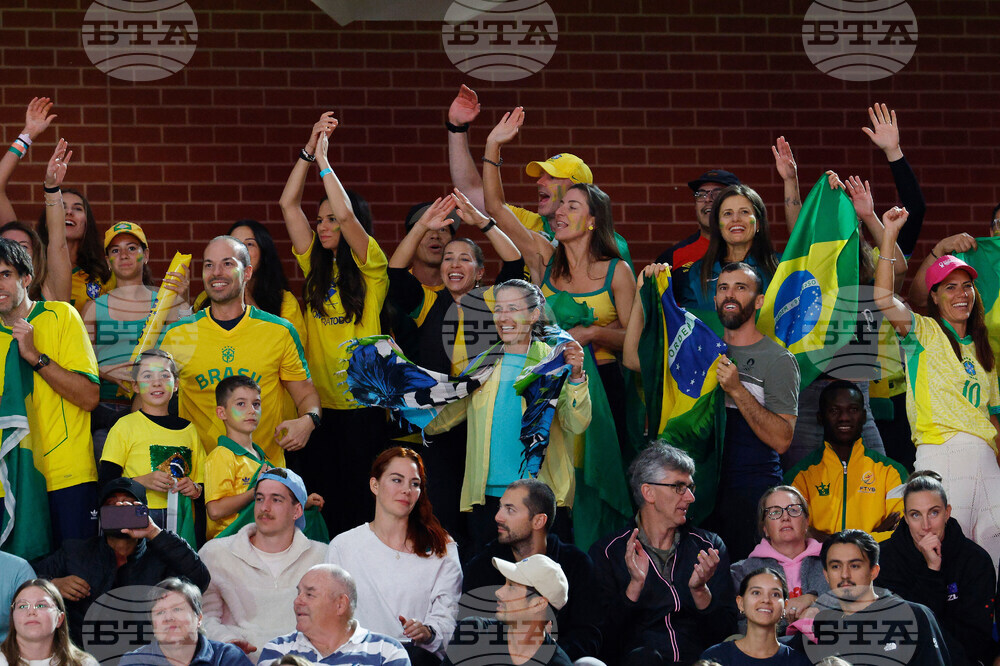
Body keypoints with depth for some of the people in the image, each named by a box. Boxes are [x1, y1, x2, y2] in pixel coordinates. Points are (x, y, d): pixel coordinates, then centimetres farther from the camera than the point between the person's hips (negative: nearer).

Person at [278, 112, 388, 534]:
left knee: (359, 508, -1)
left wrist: (323, 159, -10)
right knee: (322, 503, 6)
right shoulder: (316, 267, 12)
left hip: (361, 407, -5)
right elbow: (288, 204, 8)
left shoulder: (371, 270, -3)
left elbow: (346, 215, -17)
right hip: (319, 404, 5)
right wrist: (309, 151, 2)